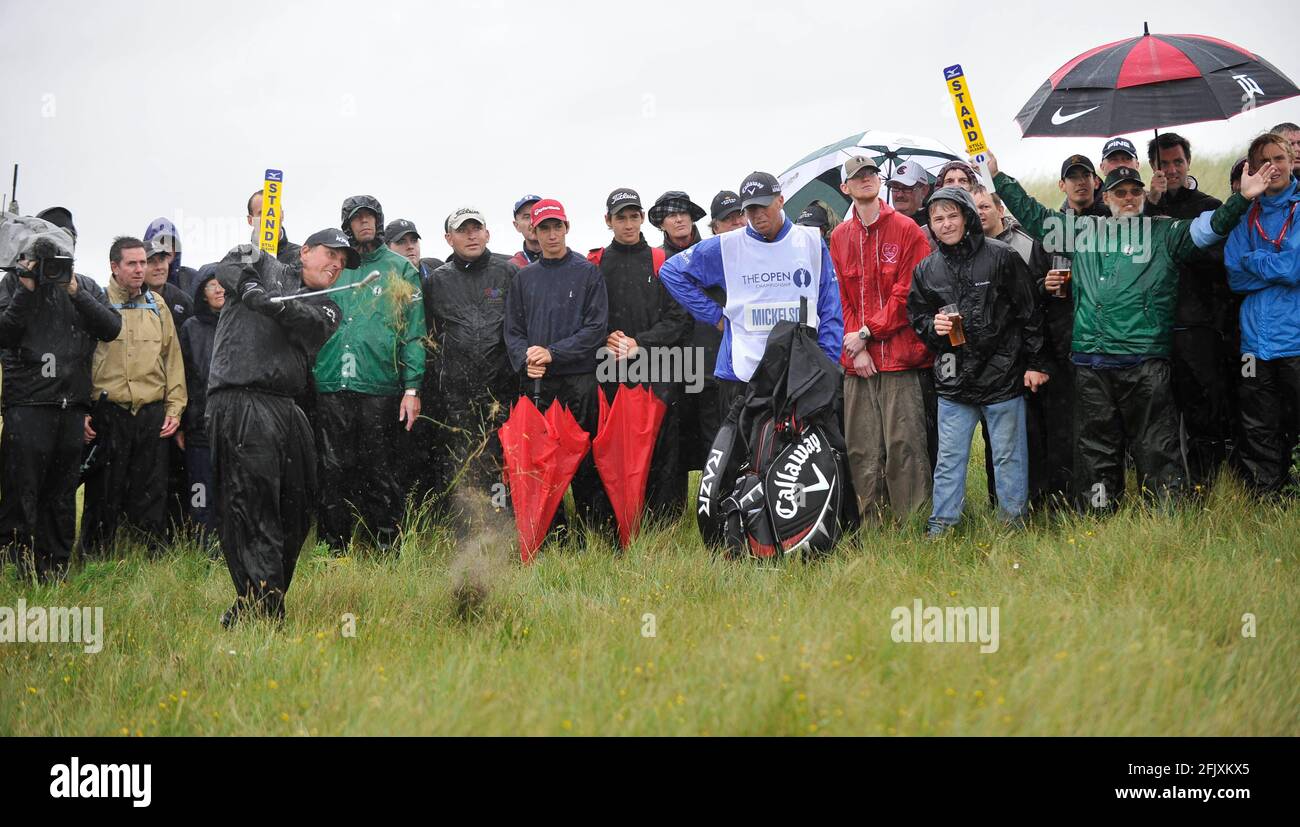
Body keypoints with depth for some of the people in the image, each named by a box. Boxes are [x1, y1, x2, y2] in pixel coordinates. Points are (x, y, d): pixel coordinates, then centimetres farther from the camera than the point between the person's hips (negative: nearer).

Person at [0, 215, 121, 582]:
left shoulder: (85, 286, 11)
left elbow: (111, 328, -2)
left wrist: (75, 293, -9)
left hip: (72, 404, 4)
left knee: (63, 495, 10)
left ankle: (55, 570, 17)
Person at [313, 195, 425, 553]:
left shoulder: (400, 269, 8)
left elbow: (414, 332, 3)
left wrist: (412, 387, -6)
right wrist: (309, 376, 8)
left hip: (381, 388, -2)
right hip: (331, 386, 2)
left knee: (381, 476, 0)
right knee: (333, 473, 2)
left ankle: (387, 549, 5)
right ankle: (333, 552, 8)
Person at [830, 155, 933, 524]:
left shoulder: (907, 230, 1)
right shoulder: (839, 237, 13)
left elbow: (907, 293, -5)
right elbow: (840, 299, 11)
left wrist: (868, 333, -8)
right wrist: (855, 350, -2)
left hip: (901, 356, -4)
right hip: (857, 361, 4)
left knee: (904, 443, -8)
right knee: (861, 449, 2)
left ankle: (913, 521, -4)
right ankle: (870, 525, 8)